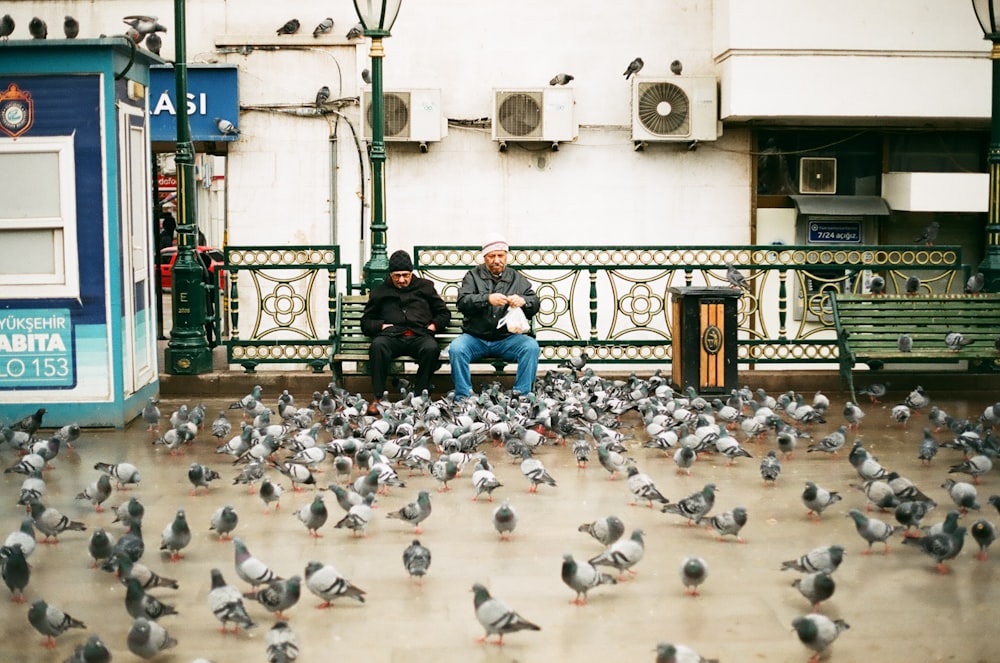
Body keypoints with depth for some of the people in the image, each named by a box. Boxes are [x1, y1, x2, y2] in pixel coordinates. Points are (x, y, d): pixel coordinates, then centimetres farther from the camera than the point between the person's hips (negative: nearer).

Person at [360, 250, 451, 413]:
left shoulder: (425, 287, 24)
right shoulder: (379, 292, 24)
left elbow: (444, 313, 25)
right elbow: (365, 322, 22)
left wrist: (433, 325, 6)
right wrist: (381, 326, 3)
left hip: (419, 336, 0)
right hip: (391, 336, 0)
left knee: (431, 348, -37)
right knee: (378, 345, -37)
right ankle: (377, 398, -34)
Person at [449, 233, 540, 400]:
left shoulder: (517, 278, 13)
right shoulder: (473, 276, 8)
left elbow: (535, 303, 4)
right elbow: (462, 302, -7)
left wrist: (523, 301, -21)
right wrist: (487, 299, -26)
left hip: (507, 339, 1)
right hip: (475, 337, -1)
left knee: (531, 347, -27)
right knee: (456, 348, -30)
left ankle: (521, 396, -19)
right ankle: (463, 397, -19)